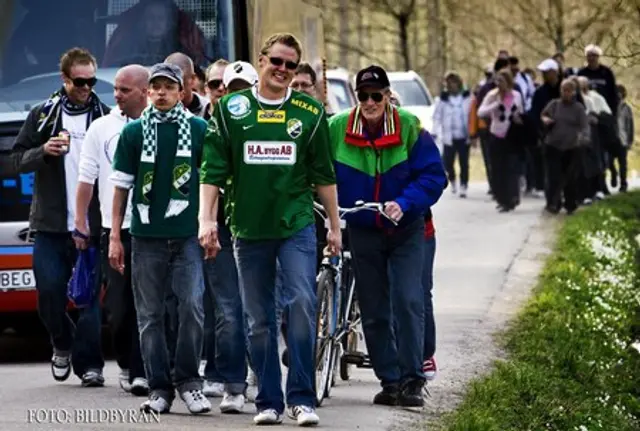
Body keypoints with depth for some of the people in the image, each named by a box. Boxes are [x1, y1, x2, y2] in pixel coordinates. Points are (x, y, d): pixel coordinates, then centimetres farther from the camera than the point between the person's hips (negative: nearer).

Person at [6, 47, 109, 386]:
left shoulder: (105, 117, 5)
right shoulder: (43, 115, 9)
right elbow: (15, 160, 8)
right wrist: (43, 152, -10)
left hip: (92, 225, -1)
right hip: (51, 225, 1)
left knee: (90, 296, -2)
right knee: (49, 294, -2)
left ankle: (88, 364, 3)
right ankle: (63, 344, 23)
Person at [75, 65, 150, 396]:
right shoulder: (101, 128, 8)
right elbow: (86, 179, 9)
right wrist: (81, 223, 3)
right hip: (115, 229, 1)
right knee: (119, 306, 2)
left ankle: (140, 371, 4)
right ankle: (127, 365, 15)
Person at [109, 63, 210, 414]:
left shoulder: (198, 129, 6)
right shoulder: (133, 132, 7)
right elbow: (121, 185, 10)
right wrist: (115, 236, 6)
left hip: (188, 234, -1)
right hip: (146, 235, 1)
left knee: (192, 306, -12)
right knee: (150, 315, 3)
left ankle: (188, 380, 2)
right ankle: (159, 388, 10)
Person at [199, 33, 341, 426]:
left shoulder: (310, 112, 5)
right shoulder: (230, 110, 3)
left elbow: (324, 174, 10)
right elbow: (213, 170, 4)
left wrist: (335, 226, 10)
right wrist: (207, 219, -5)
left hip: (297, 226, -1)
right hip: (250, 228, 1)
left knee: (302, 303, -15)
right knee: (260, 319, 5)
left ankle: (302, 397, -9)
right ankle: (269, 401, 12)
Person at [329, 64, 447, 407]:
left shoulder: (410, 128, -12)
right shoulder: (336, 129, -7)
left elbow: (433, 176, -11)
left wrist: (404, 204, -25)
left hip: (405, 229, -2)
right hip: (363, 232, 3)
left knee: (408, 301, -14)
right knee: (373, 311, 7)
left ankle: (412, 380, -12)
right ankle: (389, 381, 16)